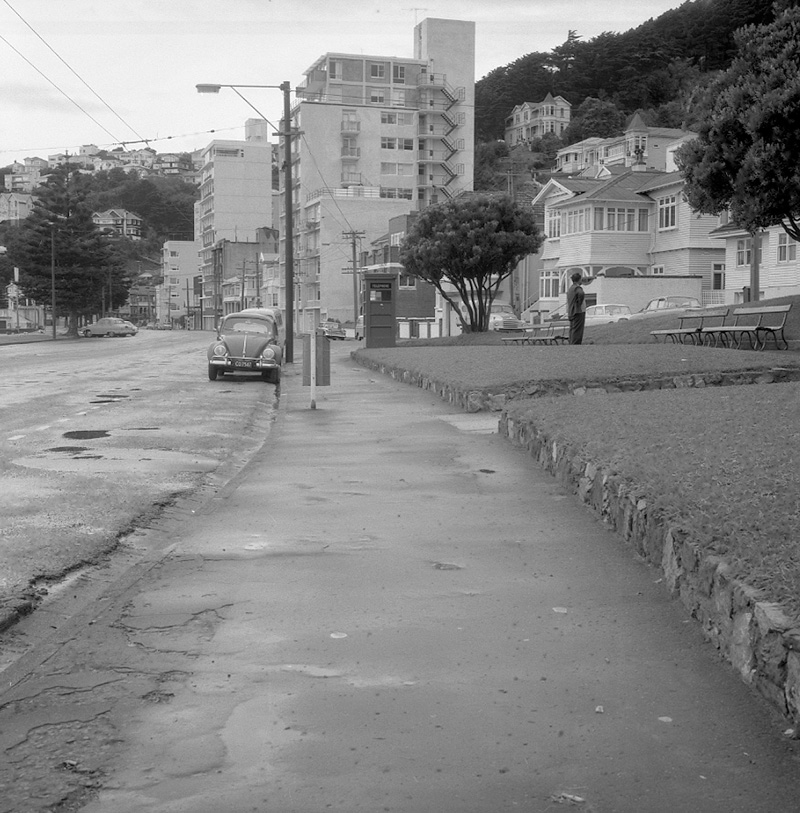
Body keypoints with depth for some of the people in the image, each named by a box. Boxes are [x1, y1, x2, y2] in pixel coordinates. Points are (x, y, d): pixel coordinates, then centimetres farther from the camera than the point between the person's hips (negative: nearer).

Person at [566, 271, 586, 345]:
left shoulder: (570, 288, 16)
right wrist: (580, 303, -20)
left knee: (572, 330, 11)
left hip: (571, 313, 9)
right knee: (577, 331, -8)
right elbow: (581, 294, -36)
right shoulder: (577, 288, -13)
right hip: (579, 312, -9)